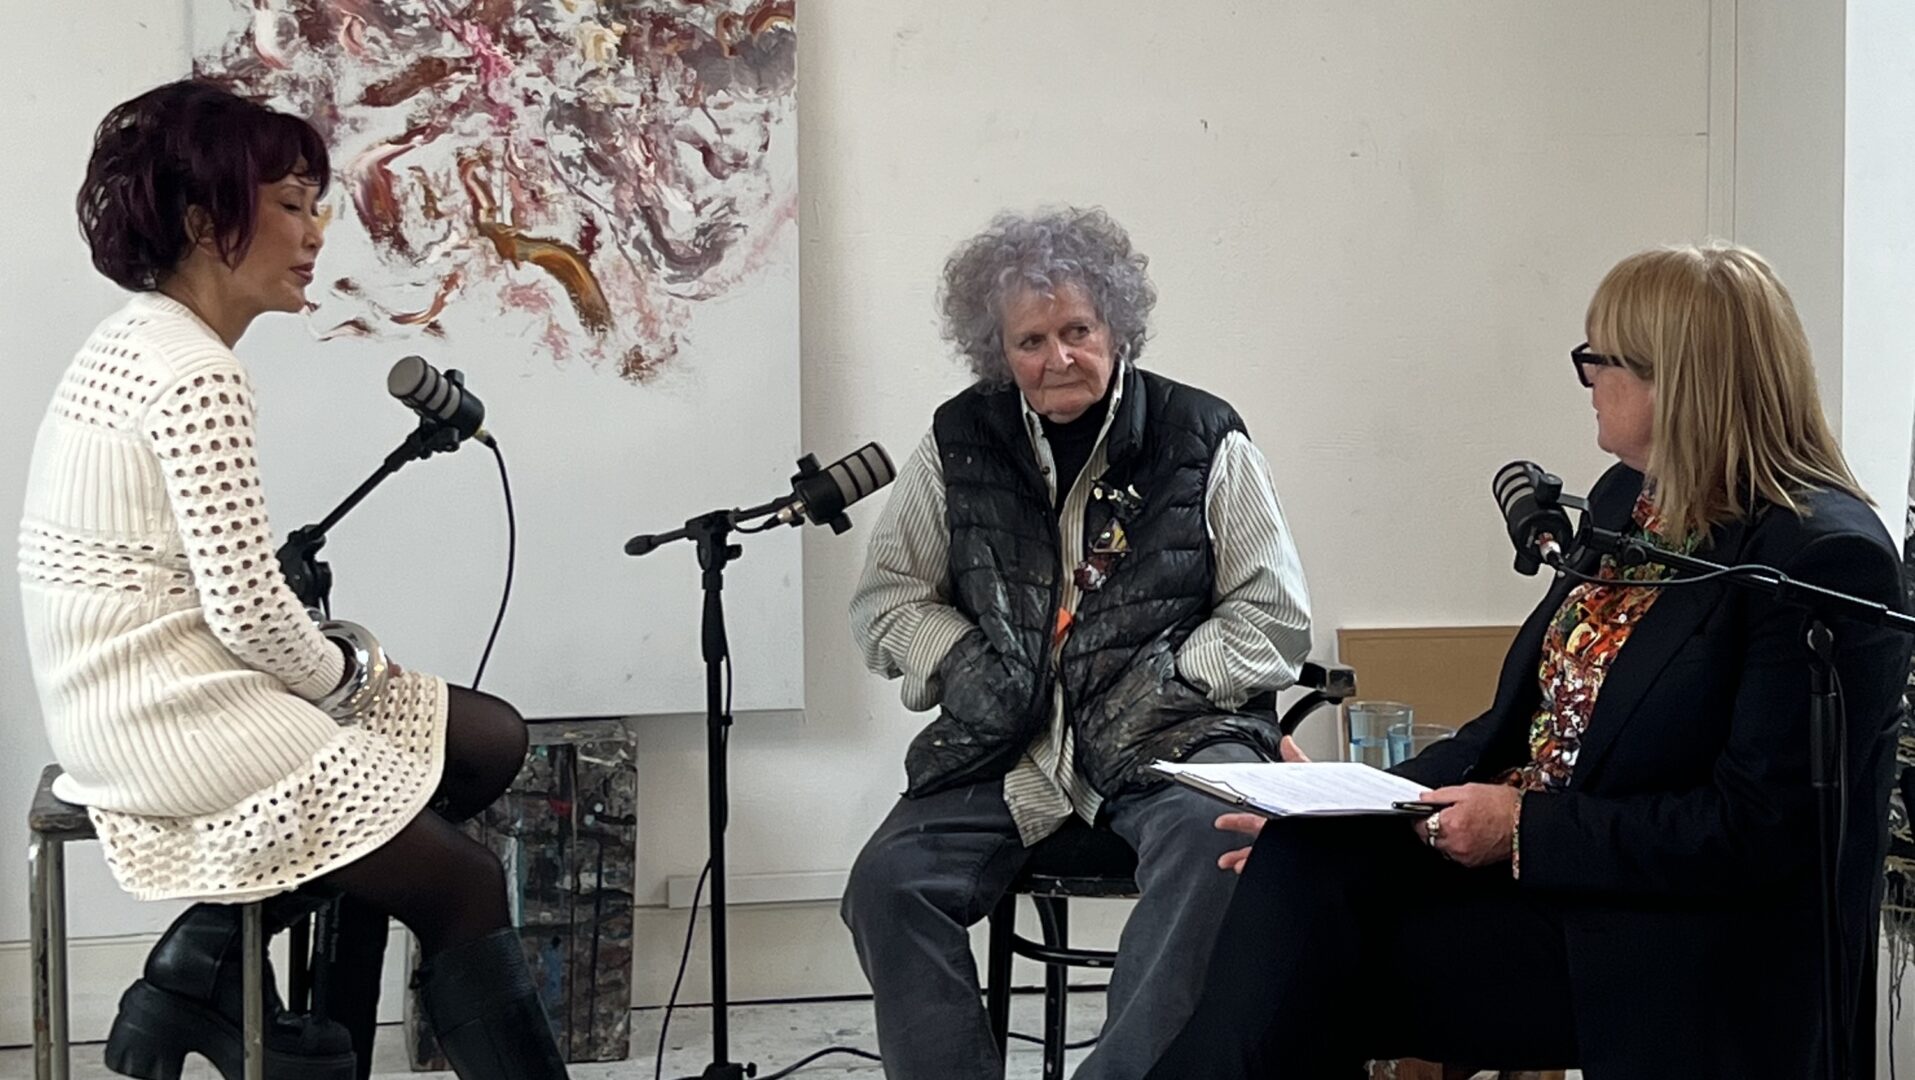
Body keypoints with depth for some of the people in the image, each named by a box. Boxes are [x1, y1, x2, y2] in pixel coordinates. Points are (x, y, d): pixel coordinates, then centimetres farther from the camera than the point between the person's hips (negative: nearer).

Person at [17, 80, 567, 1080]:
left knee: (492, 739, 10)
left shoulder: (141, 342, 13)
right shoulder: (195, 375, -19)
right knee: (464, 886, -3)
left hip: (148, 696, 10)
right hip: (176, 723, -10)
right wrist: (352, 668, -4)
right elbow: (248, 608, -22)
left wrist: (338, 661, 5)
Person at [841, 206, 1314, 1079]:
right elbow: (886, 598, 16)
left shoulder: (1203, 439, 3)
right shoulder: (959, 444, 10)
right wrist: (962, 667, -3)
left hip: (1170, 740, -2)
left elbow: (1276, 617, 4)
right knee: (887, 883, -20)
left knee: (1212, 844, -35)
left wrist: (1168, 685, -10)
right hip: (1007, 747, 3)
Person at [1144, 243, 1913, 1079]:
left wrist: (1525, 829, -17)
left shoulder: (1827, 559, -16)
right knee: (1306, 860, -18)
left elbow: (1760, 828, -19)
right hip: (1530, 872, 8)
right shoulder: (1627, 500, 11)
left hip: (1687, 969, -7)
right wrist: (1350, 805, 3)